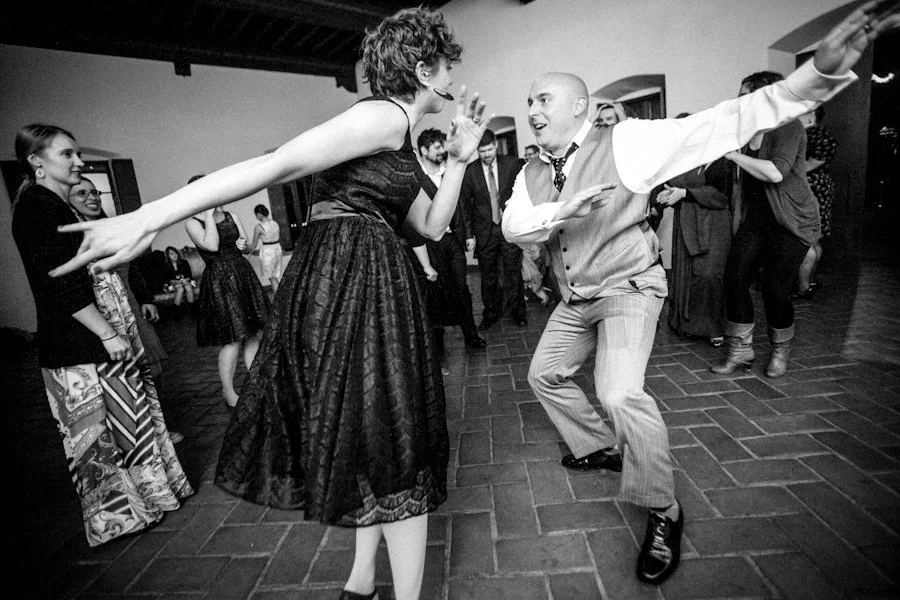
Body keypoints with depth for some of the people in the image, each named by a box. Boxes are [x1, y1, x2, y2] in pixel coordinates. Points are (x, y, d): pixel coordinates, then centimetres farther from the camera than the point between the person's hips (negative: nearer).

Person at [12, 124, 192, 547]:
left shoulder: (56, 206, 16)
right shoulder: (37, 207, -14)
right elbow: (61, 285, -21)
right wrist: (109, 335, -21)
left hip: (95, 340, 10)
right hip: (80, 350, -10)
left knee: (126, 419, 18)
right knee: (101, 433, 3)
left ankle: (141, 494, 34)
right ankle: (120, 514, 20)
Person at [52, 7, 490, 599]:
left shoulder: (400, 140, 22)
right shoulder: (384, 115, -8)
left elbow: (433, 225, 19)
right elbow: (278, 163, -20)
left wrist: (458, 160, 11)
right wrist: (149, 218, -26)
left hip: (362, 277, 10)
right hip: (351, 276, -10)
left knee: (375, 428, 18)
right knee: (393, 438, 1)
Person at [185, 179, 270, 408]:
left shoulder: (230, 216, 12)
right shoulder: (193, 223, -4)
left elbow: (247, 247, 18)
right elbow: (212, 245, -21)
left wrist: (243, 244, -5)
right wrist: (208, 215, -14)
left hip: (244, 274, 6)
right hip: (220, 280, -5)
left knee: (254, 334, 6)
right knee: (233, 340, -4)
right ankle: (228, 392, 13)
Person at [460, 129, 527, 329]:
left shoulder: (513, 164, 0)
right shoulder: (469, 171, -1)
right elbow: (465, 204, 1)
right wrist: (469, 234, -3)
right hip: (485, 230, 0)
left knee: (513, 271, 6)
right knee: (488, 275, 8)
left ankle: (517, 311, 23)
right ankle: (491, 312, 24)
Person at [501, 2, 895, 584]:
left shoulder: (625, 142, -14)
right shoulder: (532, 174, 1)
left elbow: (718, 125, -21)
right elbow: (512, 225, -13)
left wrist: (818, 72, -33)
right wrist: (561, 211, -31)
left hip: (628, 287, -7)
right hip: (576, 298, 7)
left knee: (620, 392, -26)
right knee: (545, 374, 16)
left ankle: (664, 511, 0)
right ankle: (600, 447, 40)